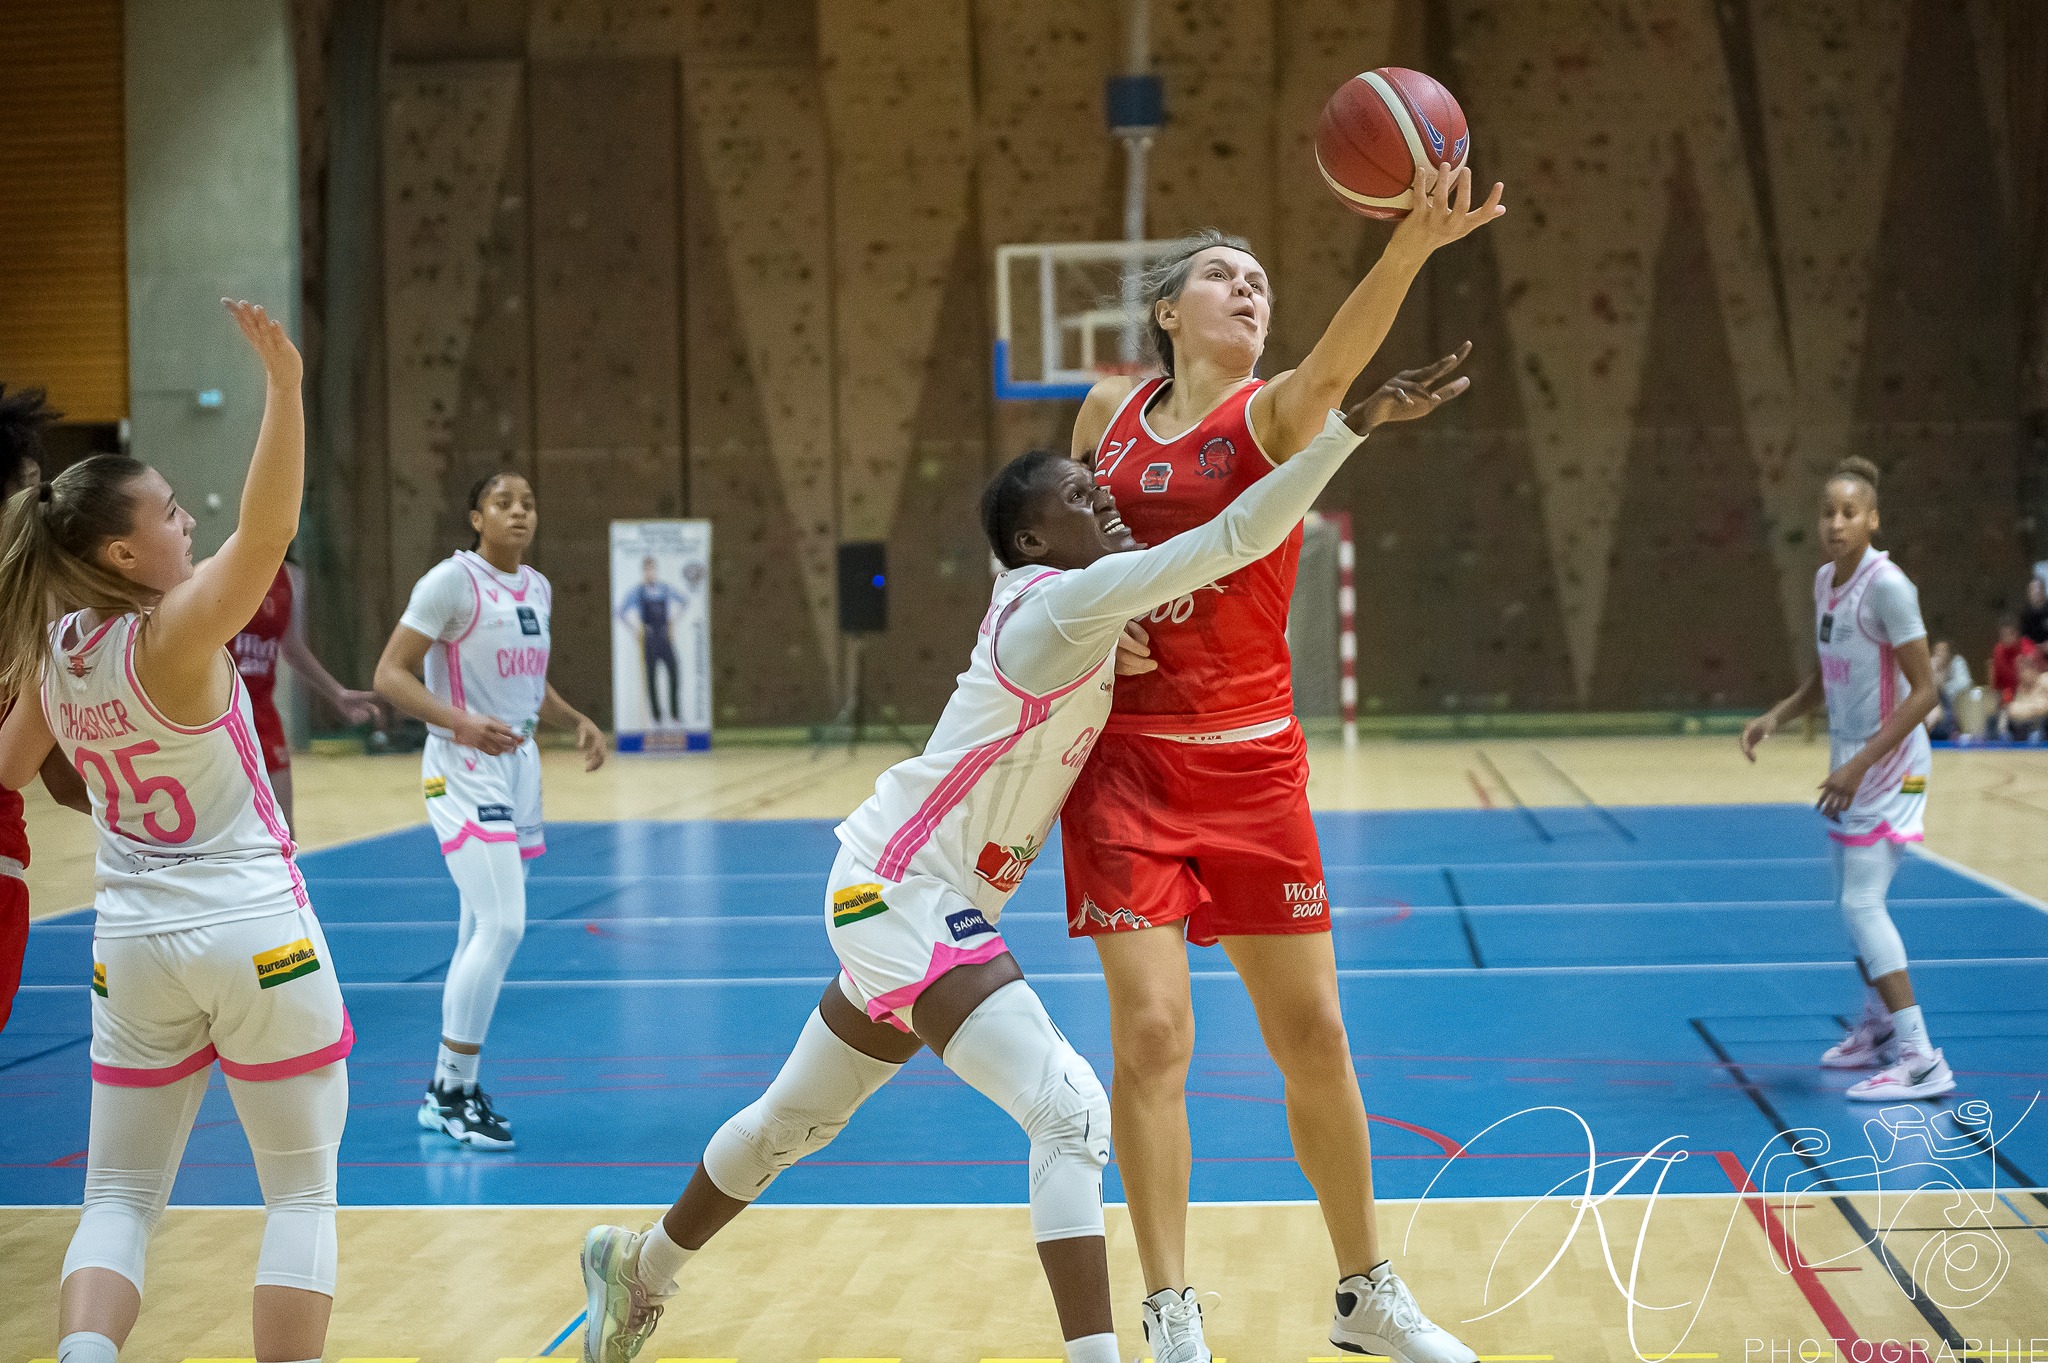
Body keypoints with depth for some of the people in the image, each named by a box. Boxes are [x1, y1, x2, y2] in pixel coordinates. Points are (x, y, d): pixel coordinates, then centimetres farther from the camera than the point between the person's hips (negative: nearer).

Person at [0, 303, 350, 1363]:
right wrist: (283, 382, -40)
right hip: (257, 935, -5)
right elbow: (267, 528, -34)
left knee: (120, 1194, 11)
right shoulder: (171, 635, -17)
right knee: (302, 1193, 8)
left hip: (133, 947, 5)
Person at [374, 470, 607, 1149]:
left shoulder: (537, 588, 12)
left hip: (518, 774, 8)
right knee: (501, 925, -17)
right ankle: (453, 1094, -7)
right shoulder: (451, 581, -11)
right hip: (464, 775, -8)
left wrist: (578, 721, 9)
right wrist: (462, 722, -28)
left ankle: (448, 1089, 19)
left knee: (485, 933, 10)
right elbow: (390, 674, -15)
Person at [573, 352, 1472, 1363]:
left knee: (793, 1123, 26)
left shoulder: (1046, 600, 4)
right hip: (898, 897, -10)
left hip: (895, 900, 10)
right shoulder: (1063, 601, -21)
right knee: (1068, 1112, -20)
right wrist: (1355, 421, -33)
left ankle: (641, 1269, 46)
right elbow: (1235, 538, -30)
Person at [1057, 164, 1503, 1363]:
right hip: (1126, 758, 0)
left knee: (1313, 1033, 7)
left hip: (1251, 761, 0)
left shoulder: (1273, 413, -4)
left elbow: (1334, 365, -28)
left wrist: (1411, 246, -47)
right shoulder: (1109, 410, 4)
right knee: (1152, 1030, -7)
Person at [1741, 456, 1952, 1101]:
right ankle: (1878, 1029, 39)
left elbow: (1924, 692, -20)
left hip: (1889, 764, -8)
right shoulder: (1825, 580, 6)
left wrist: (1860, 764, -24)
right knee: (1854, 901, 19)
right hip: (1851, 764, 9)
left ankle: (1921, 1061, -15)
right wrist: (1776, 716, 1)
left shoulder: (1886, 585, -20)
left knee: (1862, 903, -15)